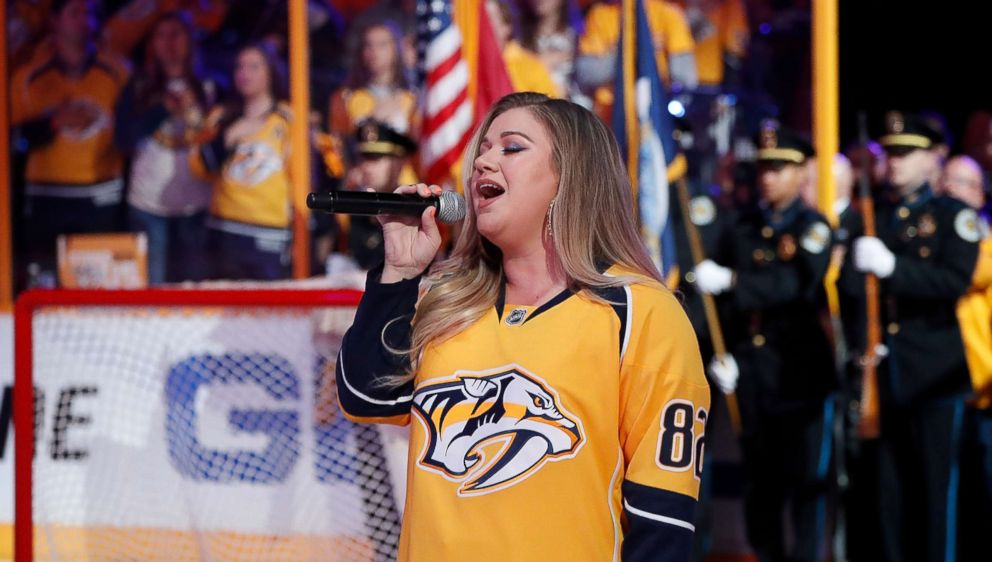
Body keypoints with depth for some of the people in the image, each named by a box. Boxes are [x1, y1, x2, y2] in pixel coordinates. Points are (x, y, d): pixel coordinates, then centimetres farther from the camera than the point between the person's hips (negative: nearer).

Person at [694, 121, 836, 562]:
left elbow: (797, 284, -19)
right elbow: (726, 293, 13)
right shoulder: (745, 227, 13)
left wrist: (730, 281, -24)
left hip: (800, 372, -4)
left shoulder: (813, 228, -2)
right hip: (752, 371, 4)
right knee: (760, 478, 8)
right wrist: (721, 352, 2)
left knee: (804, 476, -3)